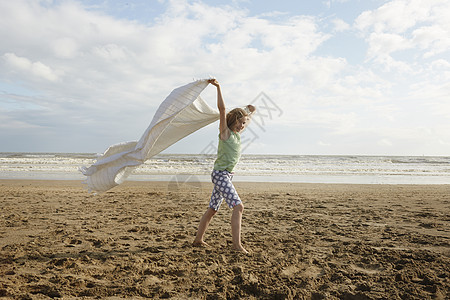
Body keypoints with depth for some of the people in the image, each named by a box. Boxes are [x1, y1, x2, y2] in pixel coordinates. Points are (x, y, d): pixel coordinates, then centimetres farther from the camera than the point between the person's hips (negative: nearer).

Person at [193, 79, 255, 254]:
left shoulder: (237, 134, 13)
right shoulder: (225, 132, -7)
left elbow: (247, 118, 32)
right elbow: (222, 108, -18)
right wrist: (218, 87, -18)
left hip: (226, 175, 9)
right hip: (220, 174, -8)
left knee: (212, 209, 13)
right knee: (238, 206, -16)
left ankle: (198, 239, 24)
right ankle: (237, 244, -13)